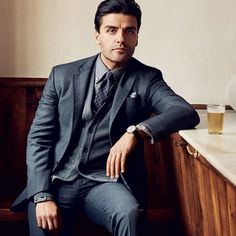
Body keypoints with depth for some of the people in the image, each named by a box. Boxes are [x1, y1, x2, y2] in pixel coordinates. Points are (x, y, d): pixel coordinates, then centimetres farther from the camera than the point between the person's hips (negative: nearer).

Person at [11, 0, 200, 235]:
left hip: (106, 181, -1)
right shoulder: (62, 75, 5)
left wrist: (136, 131, -28)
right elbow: (38, 138, 3)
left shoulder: (146, 78, 4)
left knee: (130, 214, -31)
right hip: (58, 179, 2)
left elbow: (187, 112, -12)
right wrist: (42, 196, -11)